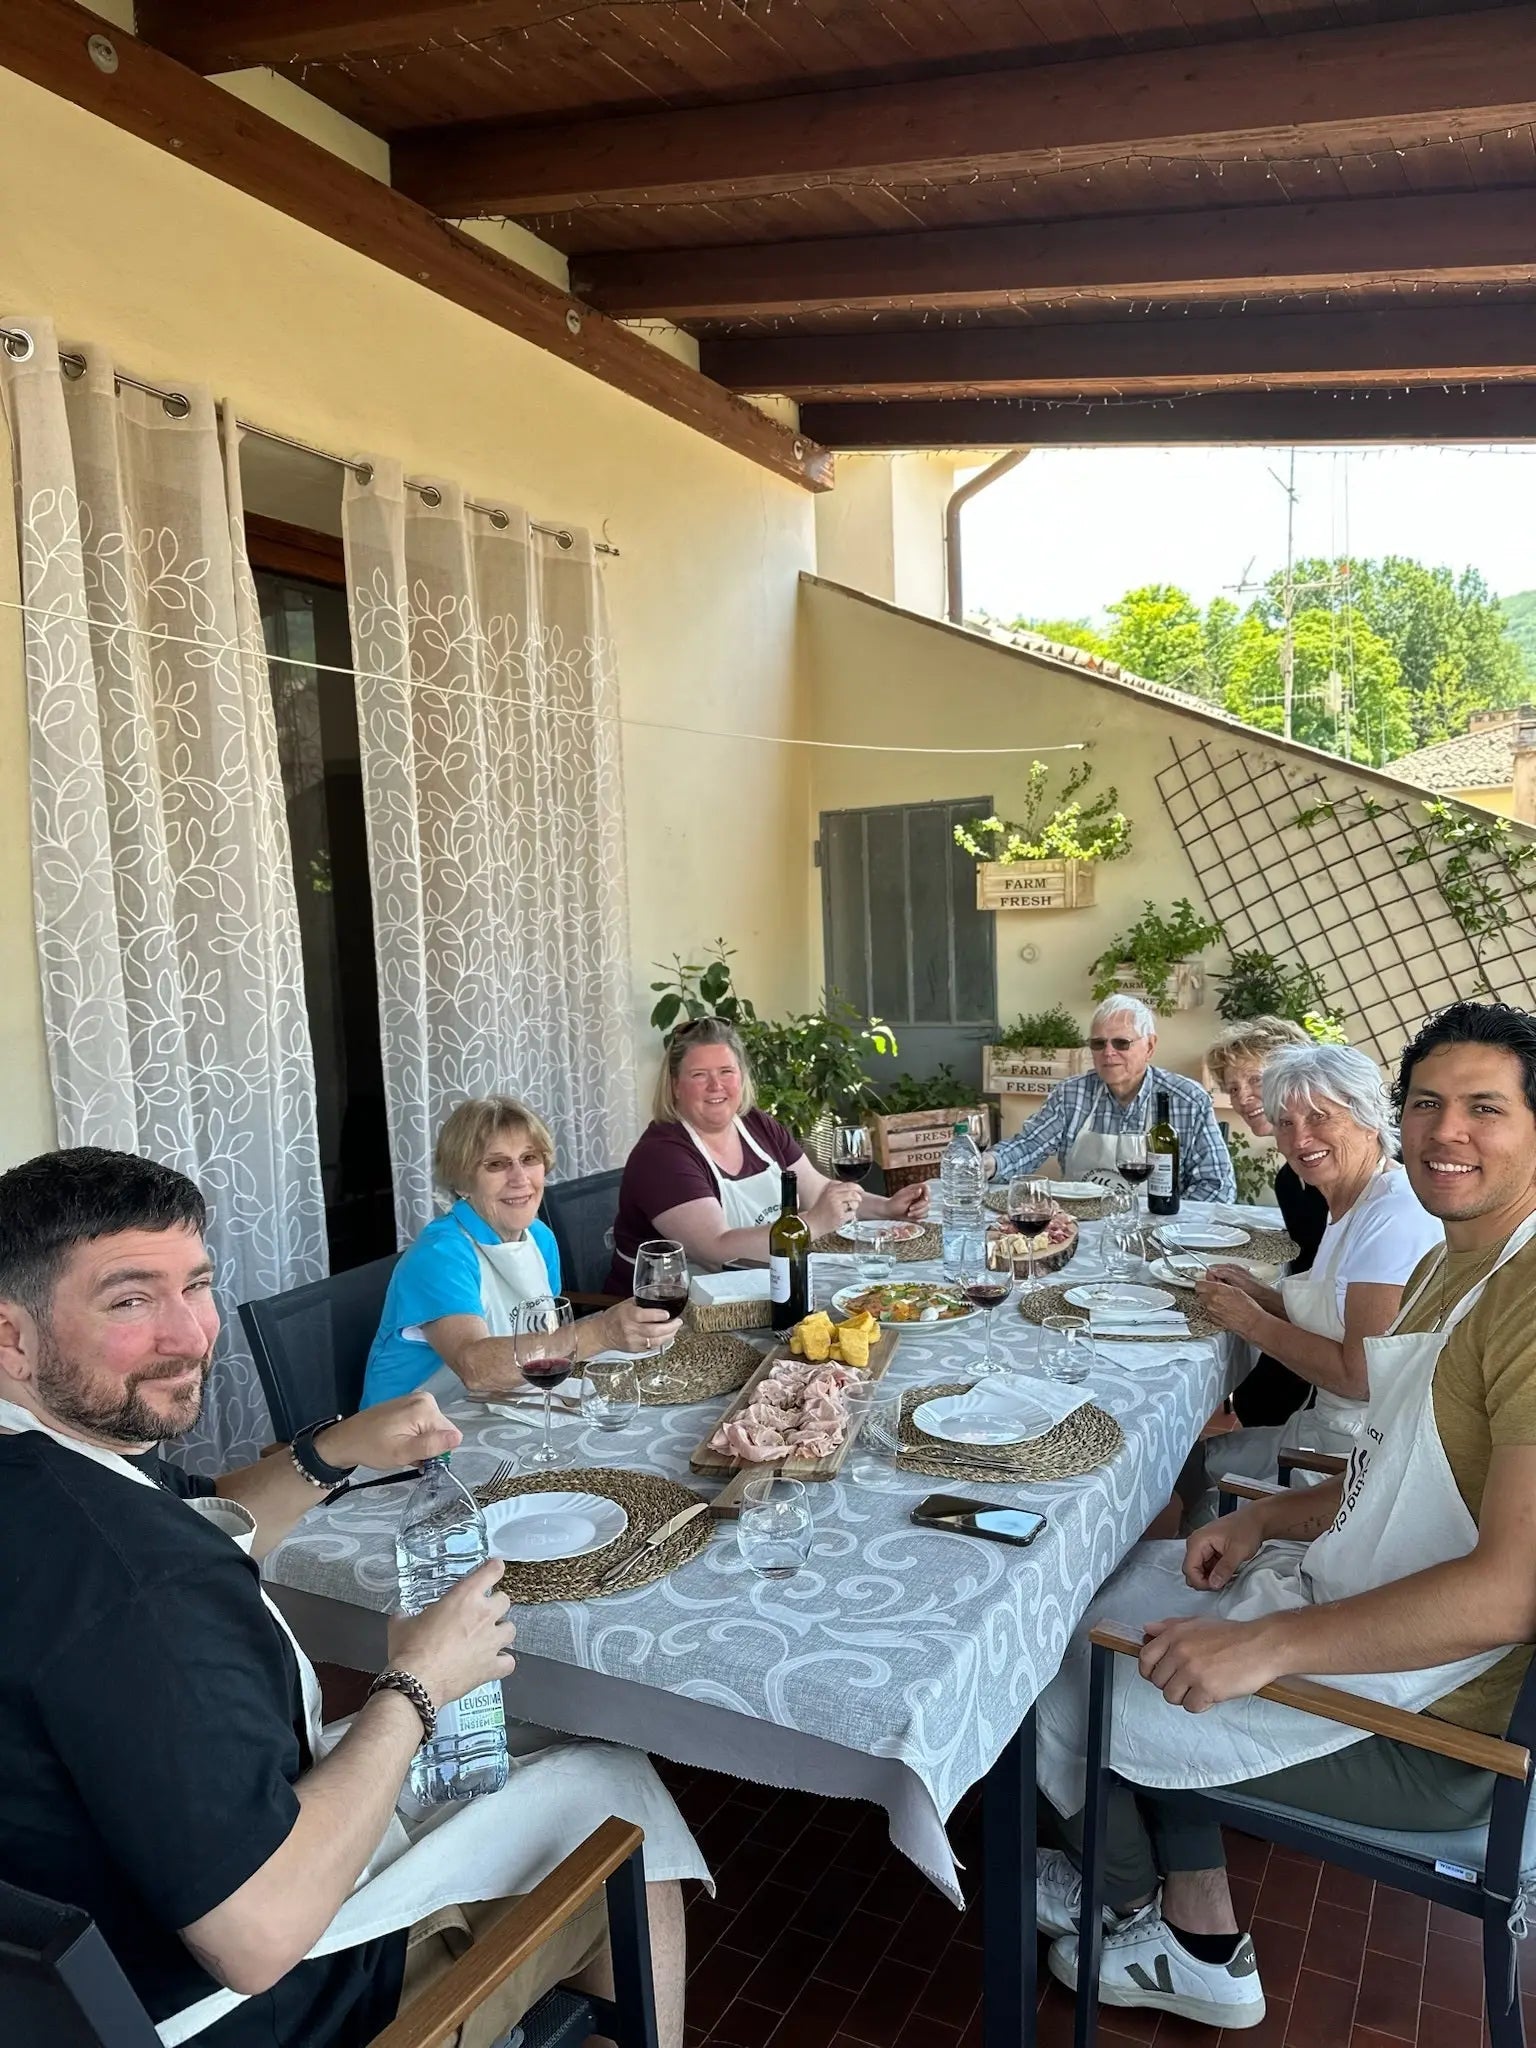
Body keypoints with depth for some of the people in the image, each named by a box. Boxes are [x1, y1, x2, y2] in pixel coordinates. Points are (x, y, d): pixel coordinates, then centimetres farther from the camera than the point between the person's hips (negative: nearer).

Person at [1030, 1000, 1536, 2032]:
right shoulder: (1446, 1266, 7)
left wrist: (1266, 1645, -29)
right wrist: (1269, 1517, 1)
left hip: (1428, 1724, -10)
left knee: (1061, 1682, 1)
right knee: (1112, 1583, 18)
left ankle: (1122, 1899, 36)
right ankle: (1198, 1944, 26)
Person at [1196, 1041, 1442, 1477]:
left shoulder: (1396, 1215, -23)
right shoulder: (1346, 1204, 8)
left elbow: (1362, 1376, -25)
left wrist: (1251, 1321, -14)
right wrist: (1260, 1296, -1)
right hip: (1332, 1421, 8)